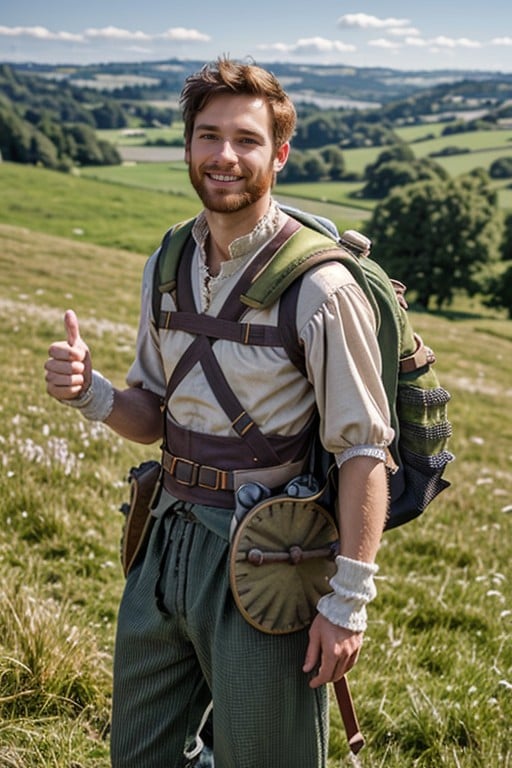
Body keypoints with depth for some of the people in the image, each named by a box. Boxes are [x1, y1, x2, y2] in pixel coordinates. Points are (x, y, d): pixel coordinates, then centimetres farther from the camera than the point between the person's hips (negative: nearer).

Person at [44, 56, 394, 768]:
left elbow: (363, 452, -14)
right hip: (168, 541, 6)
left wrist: (348, 603, -15)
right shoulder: (167, 266, 5)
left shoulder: (321, 288, -16)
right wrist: (90, 393, -9)